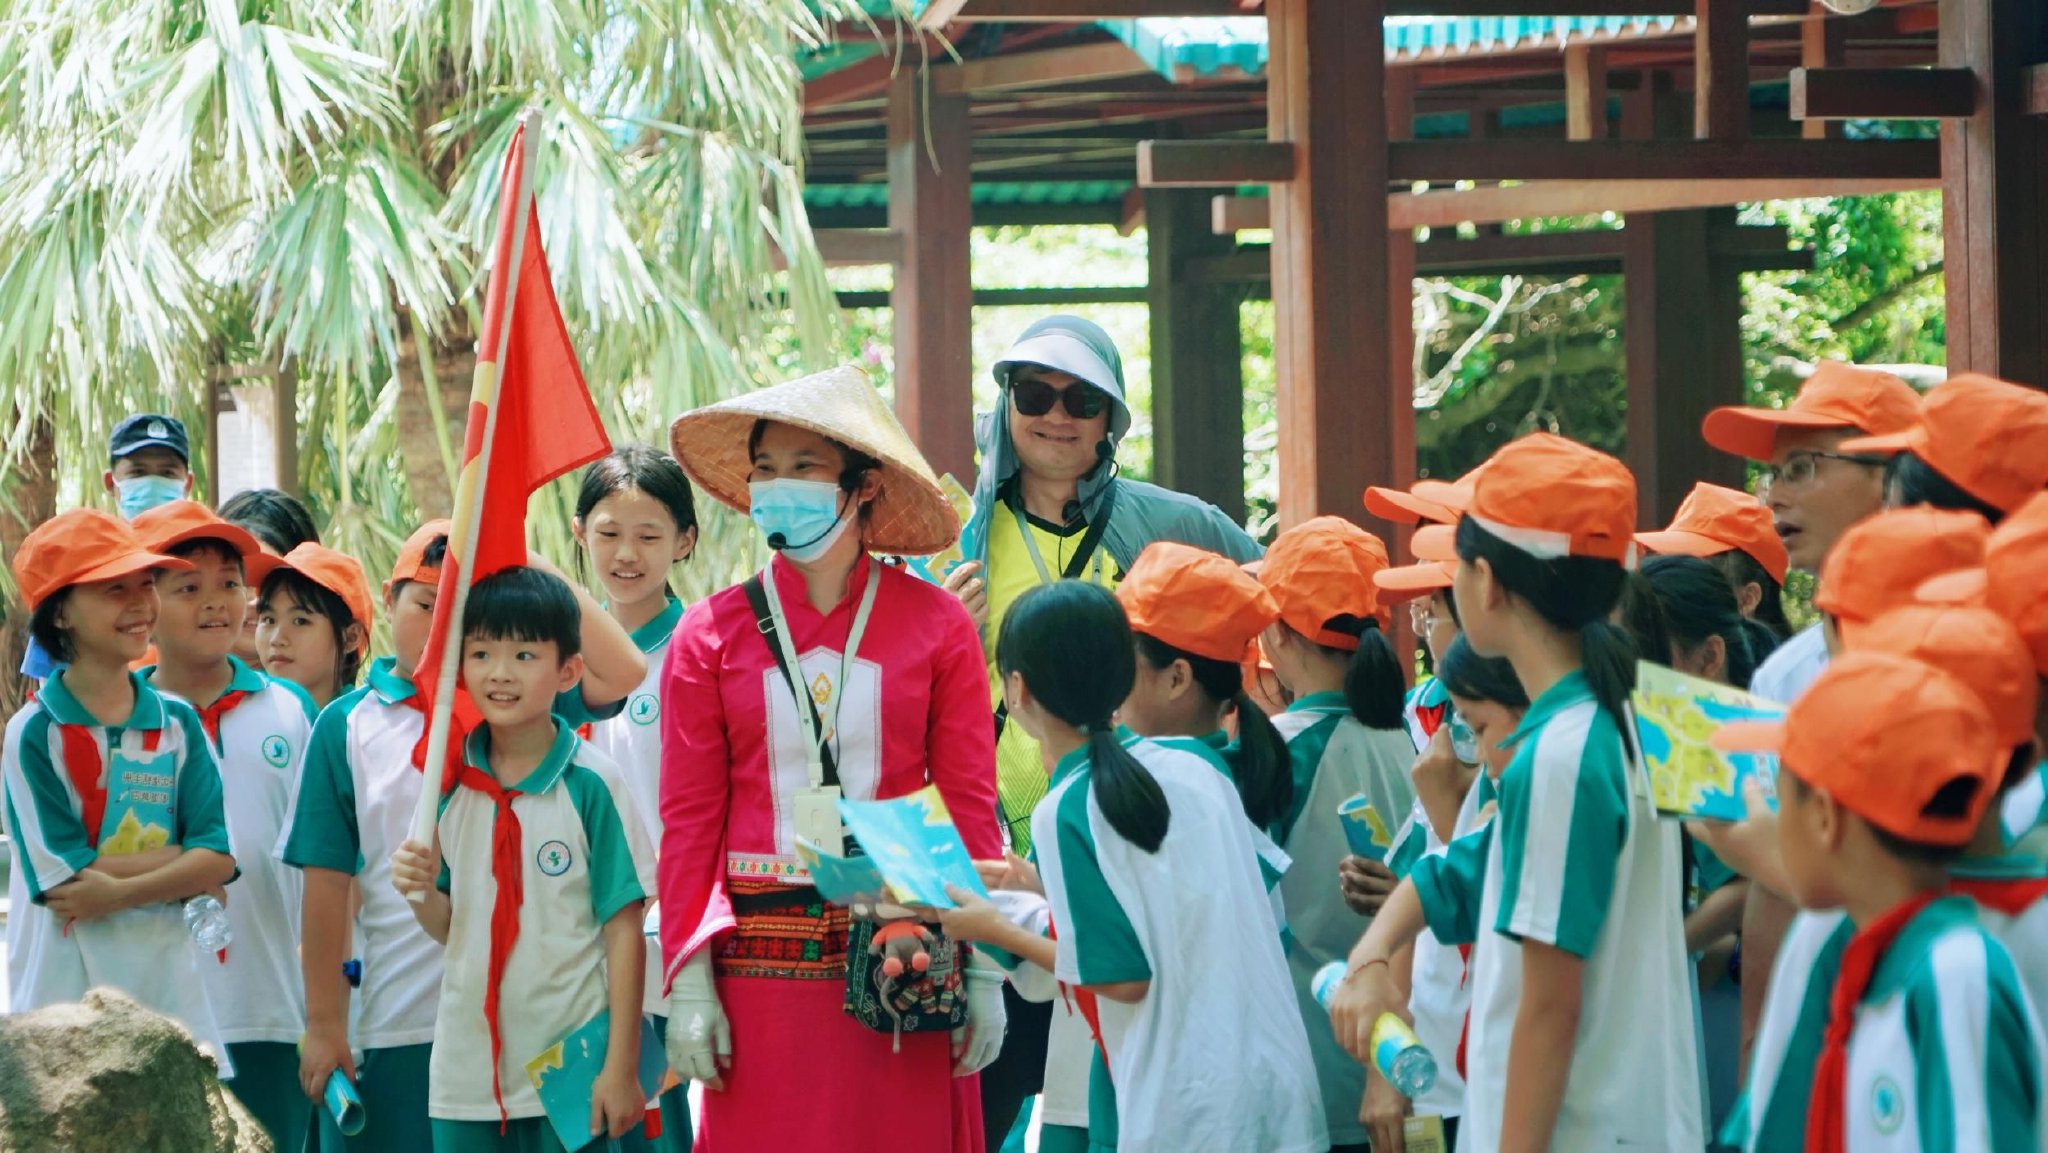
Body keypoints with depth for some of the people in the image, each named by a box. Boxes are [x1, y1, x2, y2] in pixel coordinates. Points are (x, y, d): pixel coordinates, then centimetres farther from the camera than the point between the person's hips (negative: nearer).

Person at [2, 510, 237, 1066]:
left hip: (168, 985, 4)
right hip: (68, 991, -4)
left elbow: (219, 859, -2)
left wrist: (117, 891, -16)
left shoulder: (178, 723, 7)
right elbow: (61, 878, -13)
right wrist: (184, 864, -9)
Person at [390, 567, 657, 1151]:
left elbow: (623, 928, -7)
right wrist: (421, 893, -13)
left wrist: (622, 1067, -8)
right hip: (467, 1073, 4)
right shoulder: (450, 784, 4)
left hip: (571, 1066, -4)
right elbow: (450, 927, 10)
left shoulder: (591, 784, -9)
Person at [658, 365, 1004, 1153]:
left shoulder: (935, 624, 2)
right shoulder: (711, 636, 3)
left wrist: (984, 970, -2)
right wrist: (688, 982, -4)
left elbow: (970, 806, 3)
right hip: (763, 965, 0)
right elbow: (688, 823, 3)